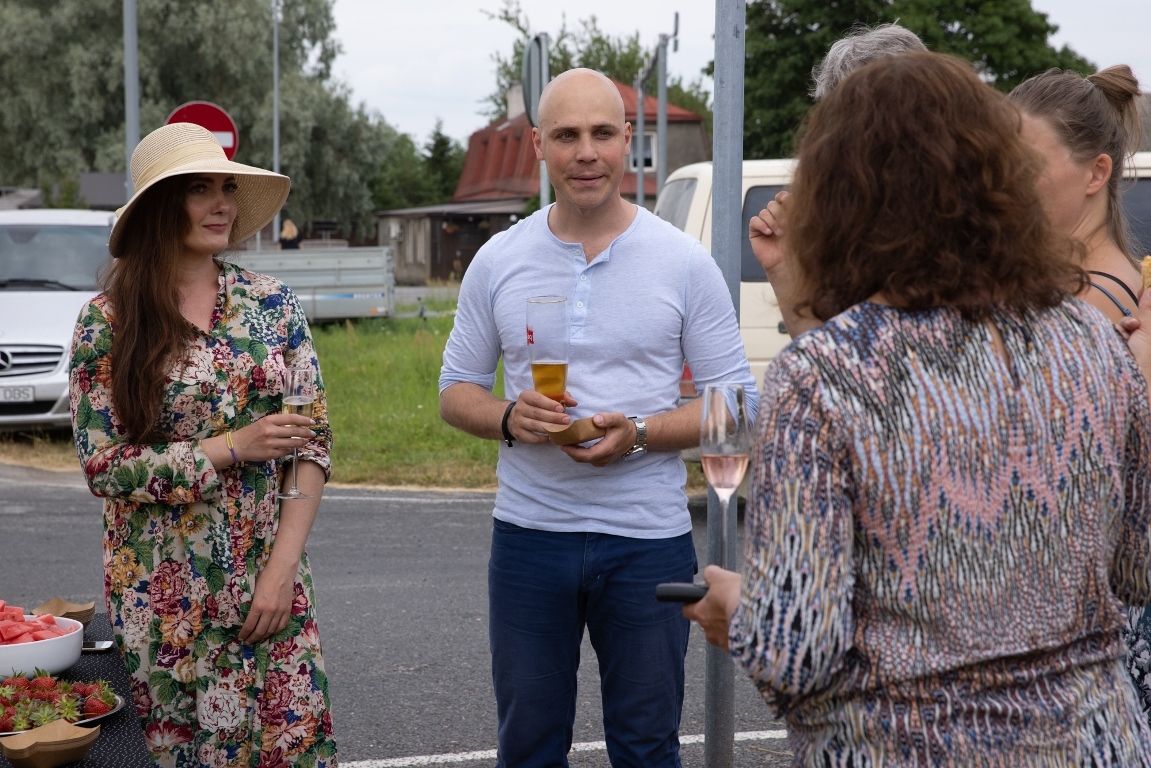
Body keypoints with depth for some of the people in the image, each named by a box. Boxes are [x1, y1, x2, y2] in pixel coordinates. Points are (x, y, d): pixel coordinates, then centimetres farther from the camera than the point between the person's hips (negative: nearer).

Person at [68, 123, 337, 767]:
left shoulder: (273, 304, 2)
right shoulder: (109, 320, -4)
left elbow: (314, 444, 1)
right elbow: (103, 464, -8)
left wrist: (283, 567, -8)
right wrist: (233, 449, -14)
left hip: (271, 578, 2)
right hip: (162, 591, -2)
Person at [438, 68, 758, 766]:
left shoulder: (685, 263, -3)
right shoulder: (498, 262, 3)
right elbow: (456, 392, 9)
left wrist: (638, 434, -18)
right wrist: (509, 418, -13)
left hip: (649, 542, -2)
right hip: (529, 534, 2)